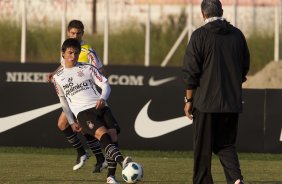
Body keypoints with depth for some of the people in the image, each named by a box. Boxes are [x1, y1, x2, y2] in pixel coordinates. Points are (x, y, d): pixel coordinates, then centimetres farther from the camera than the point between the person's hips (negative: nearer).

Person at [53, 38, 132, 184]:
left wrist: (102, 98, -13)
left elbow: (105, 84, 9)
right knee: (102, 132, -29)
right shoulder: (58, 77, 17)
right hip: (83, 112, -2)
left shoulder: (87, 69, 14)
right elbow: (63, 100, 26)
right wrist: (71, 122, 22)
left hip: (100, 107, 2)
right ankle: (122, 162, -51)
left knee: (112, 136, -16)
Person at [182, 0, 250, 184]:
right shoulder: (237, 35, 6)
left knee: (203, 148, 6)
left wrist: (189, 100, 0)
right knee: (227, 144, 10)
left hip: (206, 102, -4)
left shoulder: (199, 36, -7)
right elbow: (245, 67, 15)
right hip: (232, 103, 4)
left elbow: (191, 72, -7)